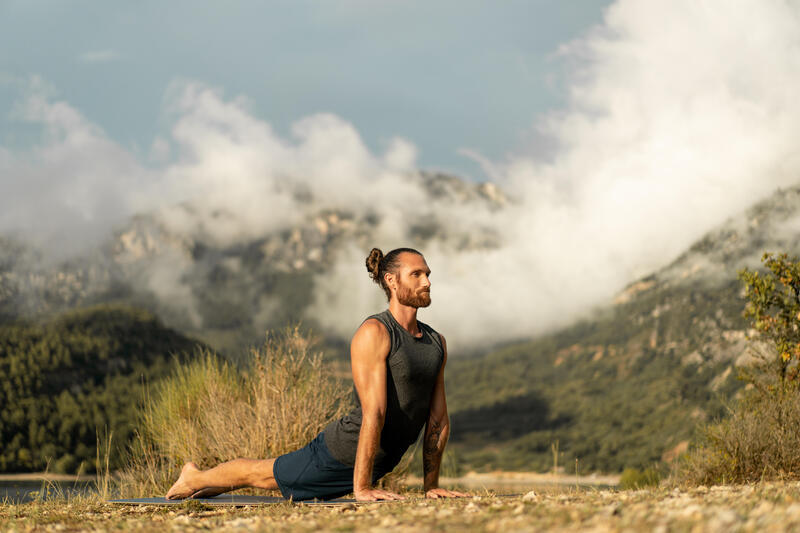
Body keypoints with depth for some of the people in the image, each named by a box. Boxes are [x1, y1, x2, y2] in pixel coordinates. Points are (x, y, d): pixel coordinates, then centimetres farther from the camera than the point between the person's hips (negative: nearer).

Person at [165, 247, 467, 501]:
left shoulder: (437, 343, 0)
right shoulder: (374, 333, -24)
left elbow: (438, 419, 5)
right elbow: (373, 413, -28)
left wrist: (431, 484, 3)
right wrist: (361, 488, -32)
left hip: (379, 463, 7)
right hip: (340, 453, -7)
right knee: (262, 473, 17)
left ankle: (220, 487, 52)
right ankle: (195, 477, 44)